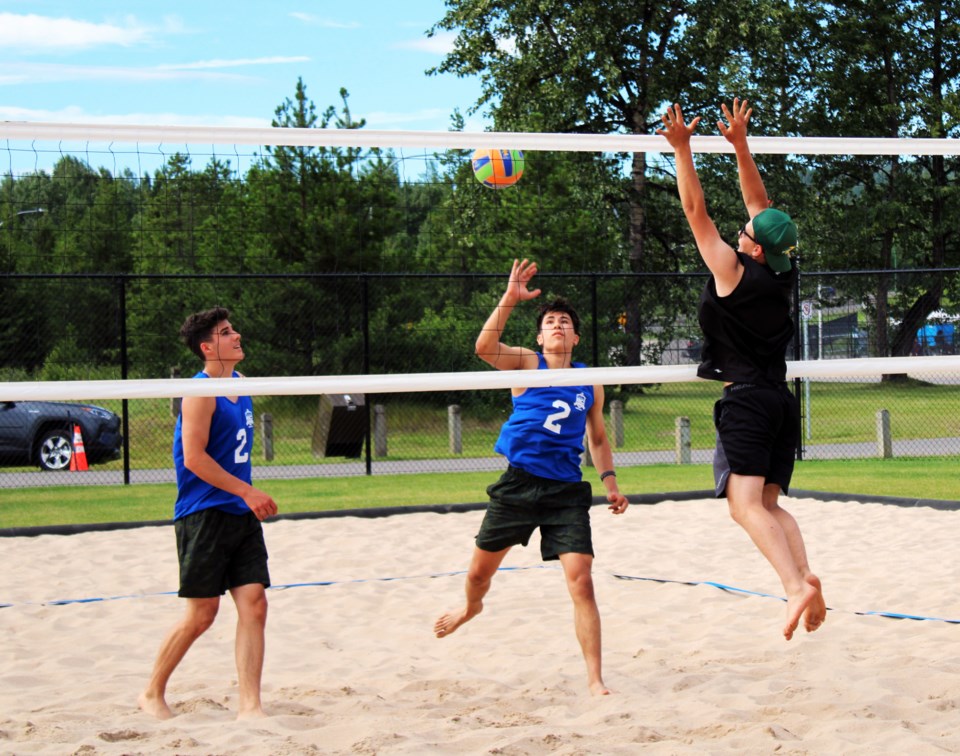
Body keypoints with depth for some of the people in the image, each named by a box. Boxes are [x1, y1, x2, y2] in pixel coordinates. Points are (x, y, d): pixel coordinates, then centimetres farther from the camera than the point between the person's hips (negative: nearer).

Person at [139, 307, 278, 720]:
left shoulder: (241, 384, 13)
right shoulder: (200, 393, -13)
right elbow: (194, 458, -19)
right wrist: (248, 491, -18)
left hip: (241, 515, 7)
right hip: (204, 514, -7)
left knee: (254, 604, -3)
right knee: (201, 615, -1)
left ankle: (249, 705, -2)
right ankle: (153, 693, 17)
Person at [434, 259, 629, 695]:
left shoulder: (589, 384, 10)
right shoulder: (525, 364, 1)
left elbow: (597, 439, 22)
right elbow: (484, 348, -20)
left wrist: (610, 482, 8)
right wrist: (509, 300, -29)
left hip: (566, 491, 1)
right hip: (518, 483, -1)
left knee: (581, 582, -13)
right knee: (480, 570, 14)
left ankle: (595, 680, -8)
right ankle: (472, 607, 51)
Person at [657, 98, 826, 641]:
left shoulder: (735, 271, -10)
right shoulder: (782, 273, 7)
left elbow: (697, 212, -8)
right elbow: (762, 205, 16)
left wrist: (682, 149, -5)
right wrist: (741, 144, 16)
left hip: (745, 397, -7)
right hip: (780, 398, 7)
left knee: (746, 503, -15)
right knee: (769, 503, 11)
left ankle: (796, 585, -33)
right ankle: (807, 577, -9)